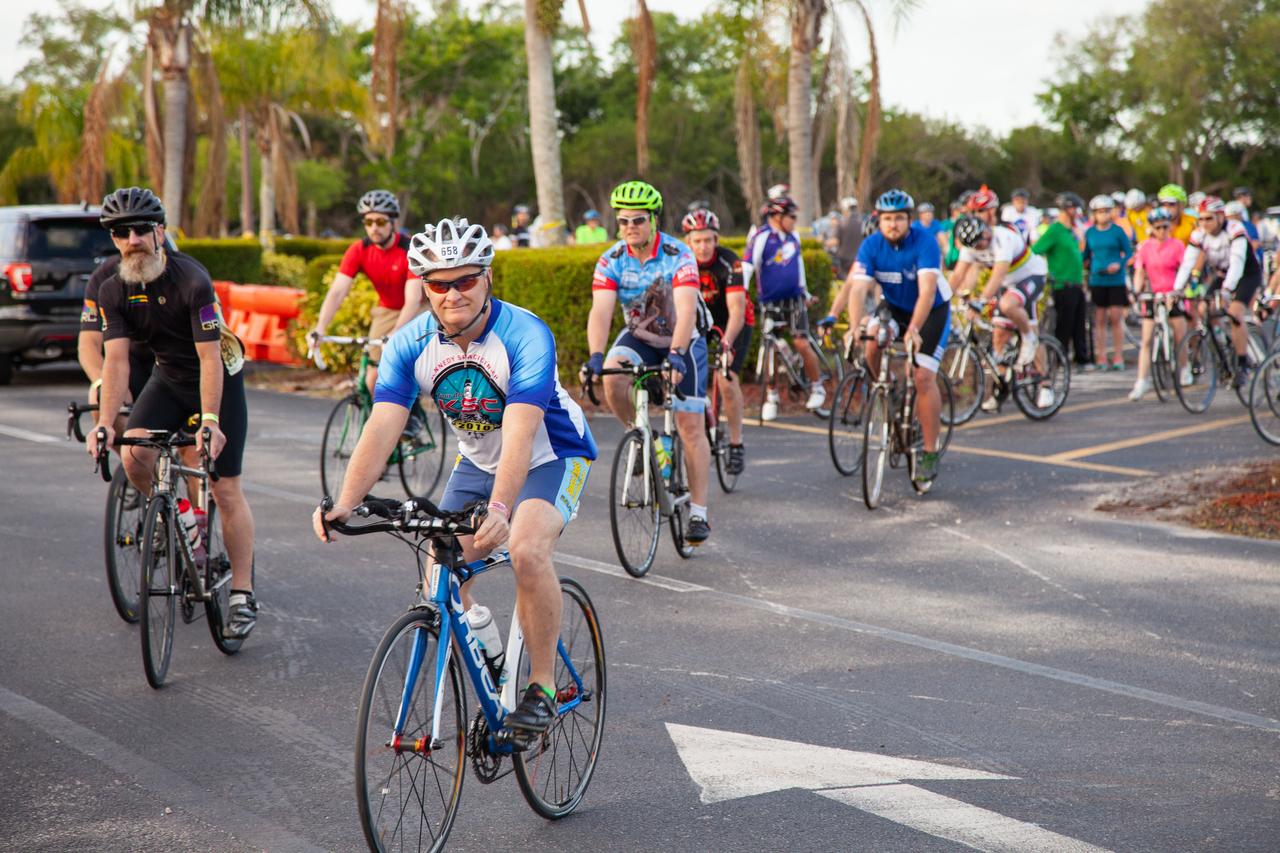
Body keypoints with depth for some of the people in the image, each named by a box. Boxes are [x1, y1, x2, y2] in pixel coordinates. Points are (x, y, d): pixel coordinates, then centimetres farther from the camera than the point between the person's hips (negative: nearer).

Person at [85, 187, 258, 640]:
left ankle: (243, 597, -2)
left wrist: (210, 423, -38)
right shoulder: (114, 290, -11)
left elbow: (209, 357, -29)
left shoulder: (193, 280, -26)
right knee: (134, 455, -21)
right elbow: (116, 360, -16)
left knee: (226, 488, -7)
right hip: (169, 377, 4)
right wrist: (105, 423, -28)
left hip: (219, 377, -4)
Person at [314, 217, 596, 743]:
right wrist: (345, 504, -39)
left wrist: (499, 508, -55)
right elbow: (381, 428, -24)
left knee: (527, 552, -30)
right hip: (477, 462, 5)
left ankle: (542, 685, -13)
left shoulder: (526, 336, -29)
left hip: (552, 457, -5)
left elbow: (519, 433, -40)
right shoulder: (410, 344, -16)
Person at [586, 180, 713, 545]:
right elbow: (600, 311, -26)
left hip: (683, 341, -3)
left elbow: (686, 310, -36)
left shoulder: (678, 255, -24)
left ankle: (699, 512, -1)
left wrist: (676, 354, -51)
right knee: (613, 378, -30)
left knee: (690, 425, -8)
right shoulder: (611, 261, -15)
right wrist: (595, 356, -43)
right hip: (638, 337, 3)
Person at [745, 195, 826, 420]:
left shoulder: (793, 237, 5)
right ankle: (771, 396, 14)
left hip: (794, 299, 3)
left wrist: (805, 292, 26)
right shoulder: (761, 238, -14)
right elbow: (747, 268, -22)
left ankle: (816, 387, 8)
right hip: (770, 302, -3)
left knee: (801, 343, -10)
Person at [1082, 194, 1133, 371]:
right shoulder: (1090, 232, 7)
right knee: (1099, 319, 3)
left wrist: (1119, 264, -15)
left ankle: (1118, 356, 6)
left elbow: (1129, 251, 0)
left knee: (1116, 318, -2)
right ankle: (1100, 357, 7)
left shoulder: (1117, 231, -2)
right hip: (1097, 281, 2)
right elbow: (1086, 255, 16)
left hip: (1116, 281, -2)